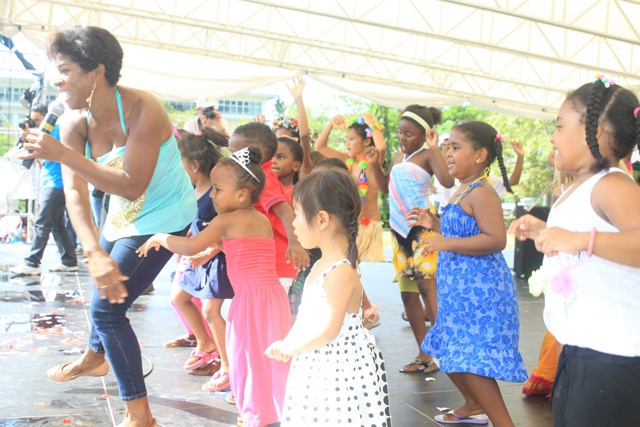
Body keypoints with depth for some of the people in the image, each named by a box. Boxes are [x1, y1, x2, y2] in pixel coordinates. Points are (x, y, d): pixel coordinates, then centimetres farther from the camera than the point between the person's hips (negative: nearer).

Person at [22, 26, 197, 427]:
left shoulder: (142, 109, -29)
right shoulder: (73, 121, -11)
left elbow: (133, 186, -34)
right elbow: (74, 191, -17)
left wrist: (64, 155, -38)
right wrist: (94, 254, -30)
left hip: (163, 217, -7)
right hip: (123, 215, 7)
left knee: (108, 304, -11)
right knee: (103, 284, 24)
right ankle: (95, 357, 56)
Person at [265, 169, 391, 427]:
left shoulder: (341, 272, -24)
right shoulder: (322, 265, 5)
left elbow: (328, 330, -29)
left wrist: (288, 347, -18)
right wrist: (287, 344, 0)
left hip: (340, 371, -9)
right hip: (318, 369, 9)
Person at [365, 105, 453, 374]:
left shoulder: (427, 155, -8)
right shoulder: (398, 158, 14)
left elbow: (447, 180, -25)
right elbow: (385, 187, 24)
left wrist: (434, 148, -24)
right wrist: (374, 163, 11)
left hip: (422, 228, -8)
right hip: (399, 230, 8)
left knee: (427, 287, -15)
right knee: (407, 294, 9)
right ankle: (424, 356, 17)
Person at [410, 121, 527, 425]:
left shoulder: (481, 193, -18)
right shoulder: (462, 192, 13)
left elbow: (495, 239, -28)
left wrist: (445, 243, -28)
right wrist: (434, 224, 12)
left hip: (479, 290, -11)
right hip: (461, 289, 11)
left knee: (470, 362, -12)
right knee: (449, 353, 22)